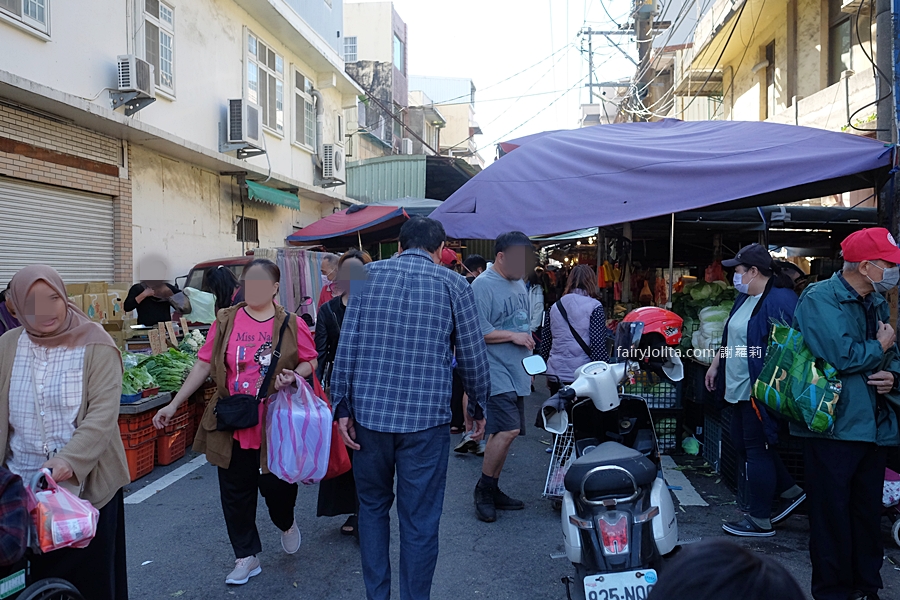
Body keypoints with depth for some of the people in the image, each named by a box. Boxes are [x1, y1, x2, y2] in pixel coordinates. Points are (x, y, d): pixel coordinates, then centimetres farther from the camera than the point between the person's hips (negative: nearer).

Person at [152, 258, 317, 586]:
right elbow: (204, 365, 3)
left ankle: (286, 524, 40)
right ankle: (247, 557, 28)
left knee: (276, 485, 3)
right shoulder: (225, 321, 0)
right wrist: (174, 404, 1)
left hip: (274, 426, -2)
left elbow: (309, 361, 6)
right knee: (235, 492, 9)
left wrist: (293, 376, -16)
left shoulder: (292, 325, -4)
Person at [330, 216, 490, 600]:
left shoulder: (369, 275, 4)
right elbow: (472, 354, 2)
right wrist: (478, 407, 16)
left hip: (368, 411, 3)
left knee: (372, 505, 21)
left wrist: (342, 406, 3)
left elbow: (347, 343, -1)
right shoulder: (452, 284, 0)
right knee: (419, 520, 8)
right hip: (426, 417, -2)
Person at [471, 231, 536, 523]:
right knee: (508, 430, -15)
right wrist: (513, 336, -16)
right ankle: (483, 490, 2)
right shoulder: (483, 285, -12)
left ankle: (492, 490, 23)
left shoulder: (519, 284, 17)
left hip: (518, 374, 9)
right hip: (496, 372, -8)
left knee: (503, 432, 12)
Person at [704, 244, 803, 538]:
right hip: (740, 388, 10)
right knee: (744, 444, 16)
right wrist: (715, 365, 23)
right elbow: (730, 337, 23)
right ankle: (790, 491, 33)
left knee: (756, 449, -1)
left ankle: (761, 520, 12)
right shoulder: (745, 298, 14)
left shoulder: (780, 299, -17)